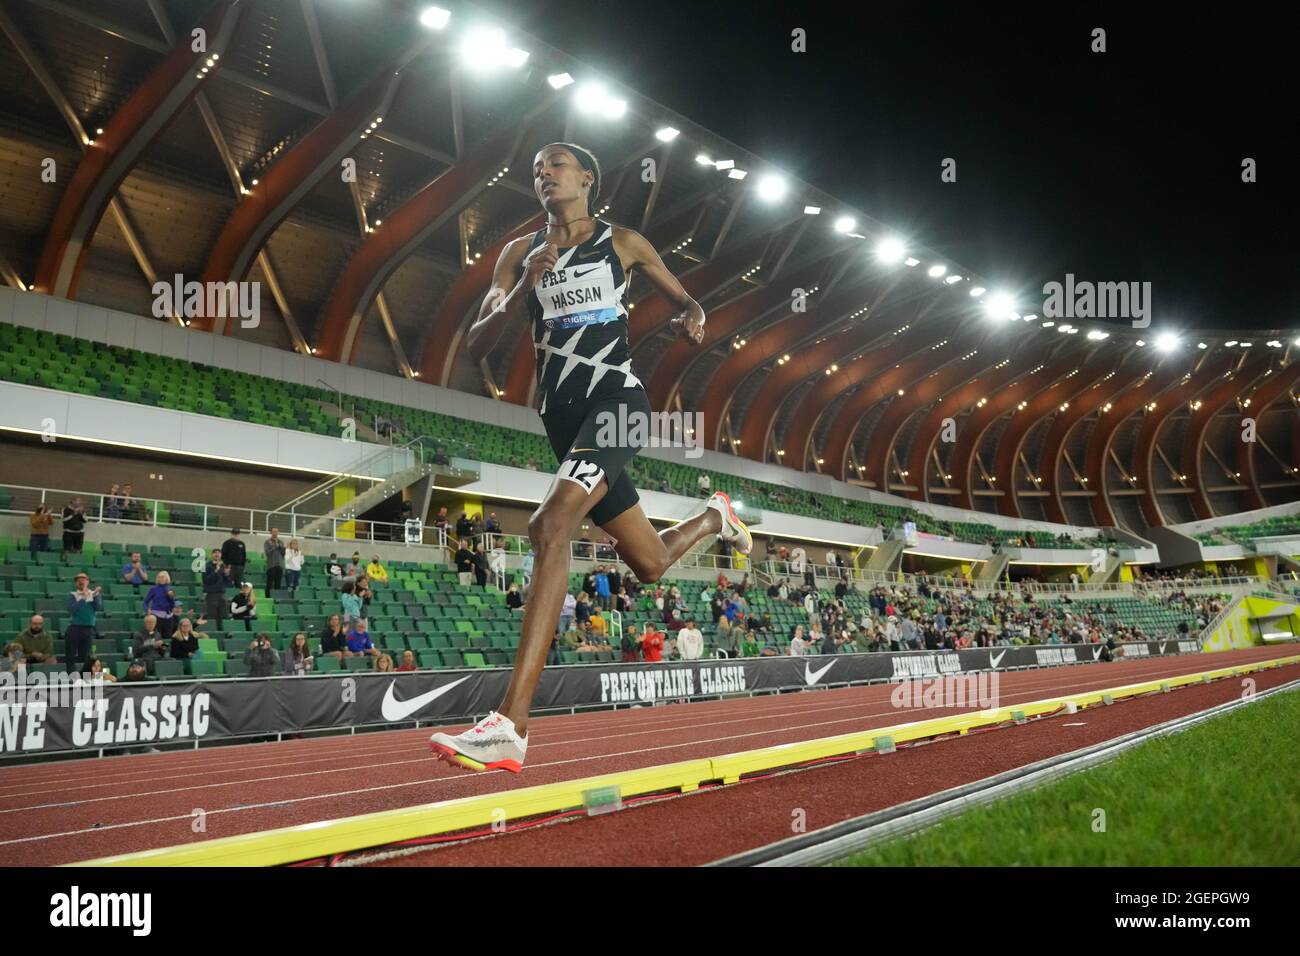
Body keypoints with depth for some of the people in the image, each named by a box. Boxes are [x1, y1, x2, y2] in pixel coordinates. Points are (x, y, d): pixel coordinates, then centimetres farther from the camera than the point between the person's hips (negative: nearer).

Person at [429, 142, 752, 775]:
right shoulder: (519, 254, 14)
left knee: (551, 526, -28)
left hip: (615, 396, -5)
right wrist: (524, 289, -10)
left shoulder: (623, 243, 8)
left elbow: (684, 301, 20)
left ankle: (510, 726, -32)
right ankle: (712, 517, 51)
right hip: (561, 413, 5)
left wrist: (692, 319, -5)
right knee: (649, 563, 13)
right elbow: (476, 347, 6)